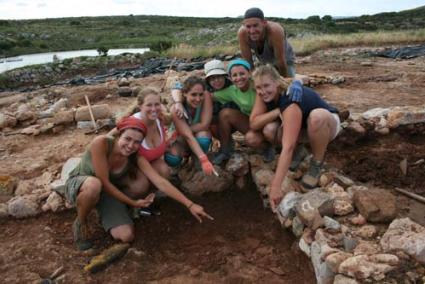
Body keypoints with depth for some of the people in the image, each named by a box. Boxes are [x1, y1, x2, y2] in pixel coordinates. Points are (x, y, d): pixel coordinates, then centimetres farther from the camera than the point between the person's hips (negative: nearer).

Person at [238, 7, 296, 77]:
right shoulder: (242, 33, -33)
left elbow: (280, 61, -32)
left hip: (285, 61, -2)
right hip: (263, 62, 3)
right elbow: (247, 61, -23)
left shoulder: (275, 31, -43)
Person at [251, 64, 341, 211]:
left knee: (317, 116, -42)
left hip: (327, 124, -5)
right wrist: (277, 111, -34)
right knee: (269, 130, -25)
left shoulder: (290, 101, -38)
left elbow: (287, 147, -45)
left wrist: (275, 187, -49)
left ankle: (317, 163, -16)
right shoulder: (265, 94, -18)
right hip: (299, 125, 5)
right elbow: (254, 123, -21)